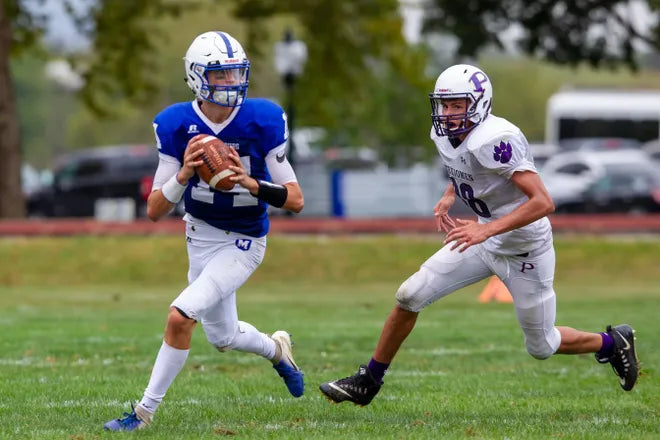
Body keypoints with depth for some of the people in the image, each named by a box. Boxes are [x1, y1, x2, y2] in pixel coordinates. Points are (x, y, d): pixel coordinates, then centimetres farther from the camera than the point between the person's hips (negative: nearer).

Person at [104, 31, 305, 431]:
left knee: (180, 316, -20)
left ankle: (145, 411, -5)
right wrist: (183, 176, -32)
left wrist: (251, 184, -34)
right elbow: (155, 210, -13)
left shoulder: (263, 121, -20)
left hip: (244, 243, -4)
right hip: (201, 237, 4)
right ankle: (277, 349, 53)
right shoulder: (177, 126, -15)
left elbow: (296, 201, -17)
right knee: (222, 338, 19)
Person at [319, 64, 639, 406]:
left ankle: (613, 343, 36)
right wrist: (448, 197, -1)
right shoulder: (445, 135, -5)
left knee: (541, 347, 9)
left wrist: (486, 229, -39)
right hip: (485, 241, 7)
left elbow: (543, 202, -33)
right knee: (409, 296, -1)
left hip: (525, 251, -7)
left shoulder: (494, 141, -30)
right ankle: (368, 381, 13)